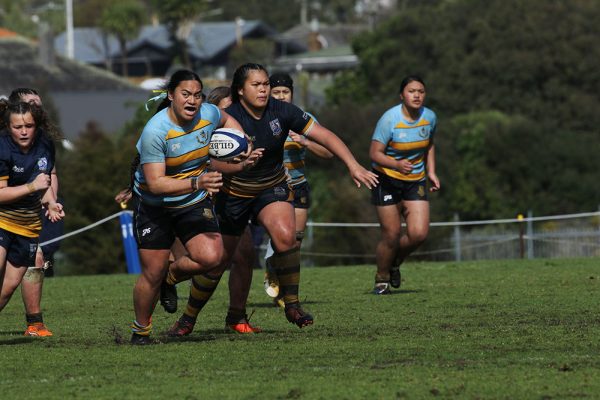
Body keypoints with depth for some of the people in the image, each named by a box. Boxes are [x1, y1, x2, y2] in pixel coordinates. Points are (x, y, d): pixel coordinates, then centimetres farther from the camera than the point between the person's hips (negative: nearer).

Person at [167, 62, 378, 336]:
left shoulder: (281, 111, -13)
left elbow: (323, 135, -11)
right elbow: (216, 164, -26)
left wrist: (353, 165, -19)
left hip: (272, 187, 2)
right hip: (233, 192, -2)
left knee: (285, 235, -26)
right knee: (219, 257, 5)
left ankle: (291, 303, -12)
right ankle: (190, 315, 27)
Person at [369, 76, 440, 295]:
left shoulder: (430, 118, -2)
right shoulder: (389, 119, -18)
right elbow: (375, 153, -18)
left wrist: (431, 172, 9)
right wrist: (397, 165, -34)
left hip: (416, 181, 4)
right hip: (387, 180, -4)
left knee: (419, 234, -9)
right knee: (392, 235, -5)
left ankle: (395, 264, 22)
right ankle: (381, 278, 21)